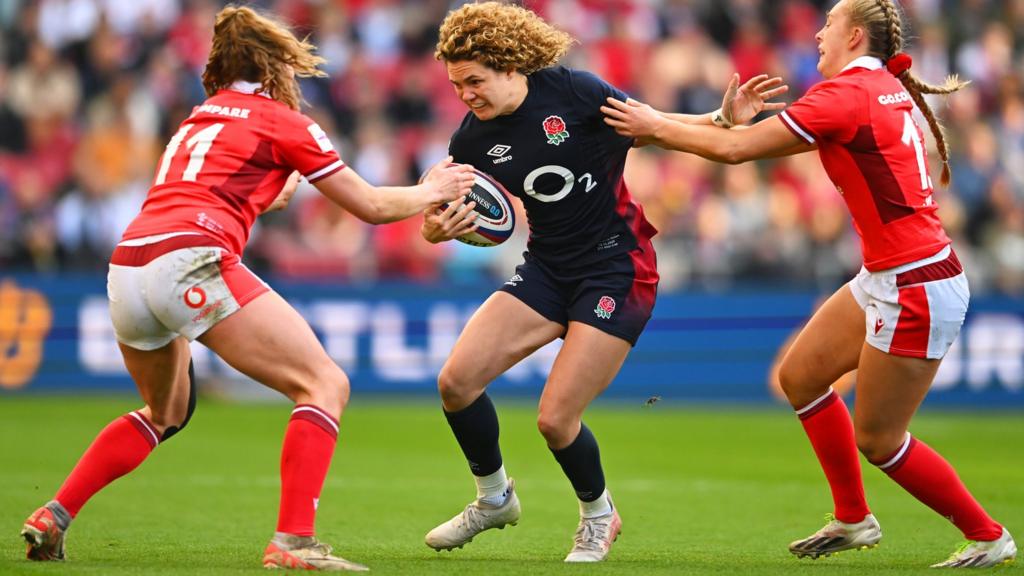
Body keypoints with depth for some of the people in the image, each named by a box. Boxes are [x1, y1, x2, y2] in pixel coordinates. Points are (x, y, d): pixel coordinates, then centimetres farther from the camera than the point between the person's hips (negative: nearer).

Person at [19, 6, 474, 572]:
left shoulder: (198, 120, 28)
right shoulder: (280, 120, 10)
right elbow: (371, 206, 16)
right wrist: (432, 192, 32)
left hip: (126, 268, 8)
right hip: (190, 263, -8)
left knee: (165, 413, 31)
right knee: (324, 385, -3)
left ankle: (52, 518, 23)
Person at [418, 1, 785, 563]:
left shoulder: (572, 93, -16)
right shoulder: (473, 139, -3)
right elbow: (450, 211, 7)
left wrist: (725, 117, -20)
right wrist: (436, 228, -17)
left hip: (616, 270, -5)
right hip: (546, 269, 5)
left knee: (555, 420, -11)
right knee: (456, 381, -8)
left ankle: (598, 512, 21)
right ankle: (494, 497, 19)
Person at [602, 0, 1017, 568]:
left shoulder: (847, 92, -17)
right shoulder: (886, 88, 10)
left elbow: (735, 148, -15)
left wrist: (657, 127, -4)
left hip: (917, 288, -9)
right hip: (886, 278, 9)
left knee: (876, 437, 1)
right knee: (800, 376, 15)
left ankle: (988, 537, 13)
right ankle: (853, 519, 24)